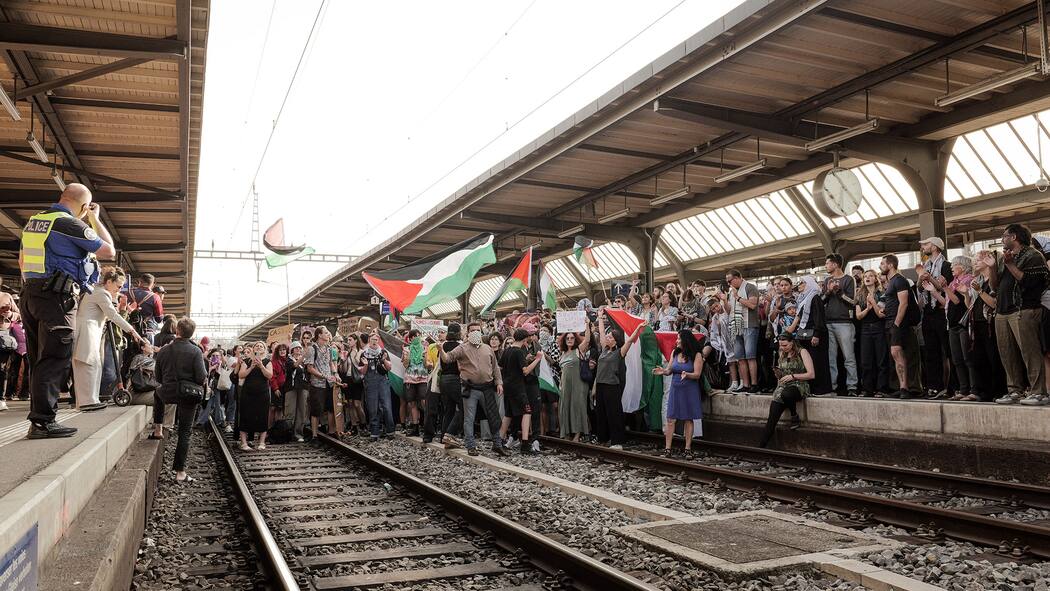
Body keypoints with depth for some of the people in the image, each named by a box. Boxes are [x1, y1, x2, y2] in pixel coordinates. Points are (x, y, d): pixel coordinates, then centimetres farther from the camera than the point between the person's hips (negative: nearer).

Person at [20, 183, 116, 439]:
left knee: (38, 360, 13)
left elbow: (22, 260, 23)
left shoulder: (33, 221, 16)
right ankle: (42, 422, -10)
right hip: (58, 297, -9)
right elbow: (109, 251, -3)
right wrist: (95, 219, 6)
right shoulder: (71, 224, -10)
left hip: (29, 295, 9)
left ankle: (39, 417, 18)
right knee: (56, 360, -7)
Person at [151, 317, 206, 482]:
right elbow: (202, 378, -18)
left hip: (168, 393, 3)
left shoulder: (163, 351, -3)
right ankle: (180, 472, 6)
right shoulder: (195, 351, -14)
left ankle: (158, 430, 39)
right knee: (184, 433, 5)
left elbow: (158, 378, 6)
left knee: (158, 394, 39)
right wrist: (203, 382, 5)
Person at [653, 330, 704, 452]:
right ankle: (667, 448, 2)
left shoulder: (696, 355, -7)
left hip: (689, 391, -3)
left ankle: (687, 448, 13)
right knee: (671, 419, -1)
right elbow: (669, 370, 8)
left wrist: (687, 374, -29)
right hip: (675, 388, 3)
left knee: (688, 419, 5)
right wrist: (663, 371, -14)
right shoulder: (674, 353, 6)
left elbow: (697, 374, -11)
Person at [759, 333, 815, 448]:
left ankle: (795, 417, -14)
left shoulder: (802, 352, 2)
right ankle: (762, 445, -27)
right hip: (783, 386, 4)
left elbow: (811, 374, -5)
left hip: (799, 385, -4)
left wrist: (793, 376, -12)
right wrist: (778, 374, 4)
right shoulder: (782, 355, 19)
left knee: (785, 394, -42)